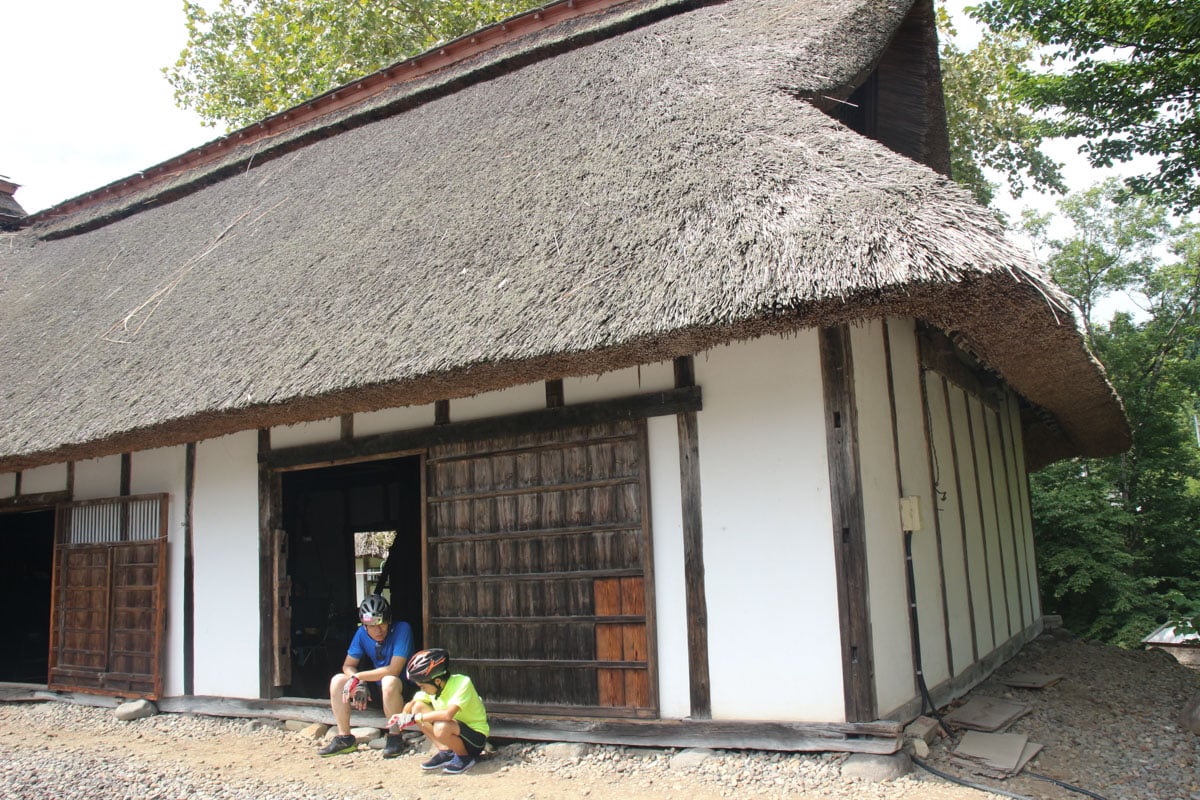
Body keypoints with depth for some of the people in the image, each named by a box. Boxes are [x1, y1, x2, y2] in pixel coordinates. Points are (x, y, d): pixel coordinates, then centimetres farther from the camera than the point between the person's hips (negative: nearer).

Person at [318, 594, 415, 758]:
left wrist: (357, 677, -24)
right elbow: (348, 666, 0)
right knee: (337, 681, -8)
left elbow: (393, 670, -28)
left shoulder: (402, 629, -23)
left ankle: (395, 737, -19)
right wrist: (359, 683, -22)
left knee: (389, 682, -39)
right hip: (377, 687, 6)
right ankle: (345, 739, 0)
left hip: (404, 685, -6)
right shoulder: (362, 633, -5)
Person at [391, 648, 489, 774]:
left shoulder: (462, 683, -27)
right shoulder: (432, 687, -7)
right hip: (455, 730, 8)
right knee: (418, 707, -5)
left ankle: (465, 757, -7)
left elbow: (448, 714, -40)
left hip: (476, 737, -7)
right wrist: (402, 718, -15)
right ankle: (446, 751, 1)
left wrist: (416, 717, -32)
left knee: (441, 727, -36)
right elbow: (411, 704, 6)